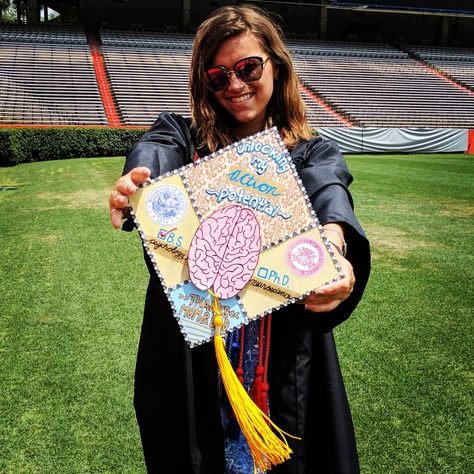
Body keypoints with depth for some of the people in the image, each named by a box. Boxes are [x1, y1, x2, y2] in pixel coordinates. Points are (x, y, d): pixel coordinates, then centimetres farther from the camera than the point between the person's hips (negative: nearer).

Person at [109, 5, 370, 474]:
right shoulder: (182, 136, 3)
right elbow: (155, 153, -20)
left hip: (285, 348, 0)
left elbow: (328, 193, -20)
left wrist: (333, 247, -43)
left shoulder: (313, 153, 3)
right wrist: (136, 179, -45)